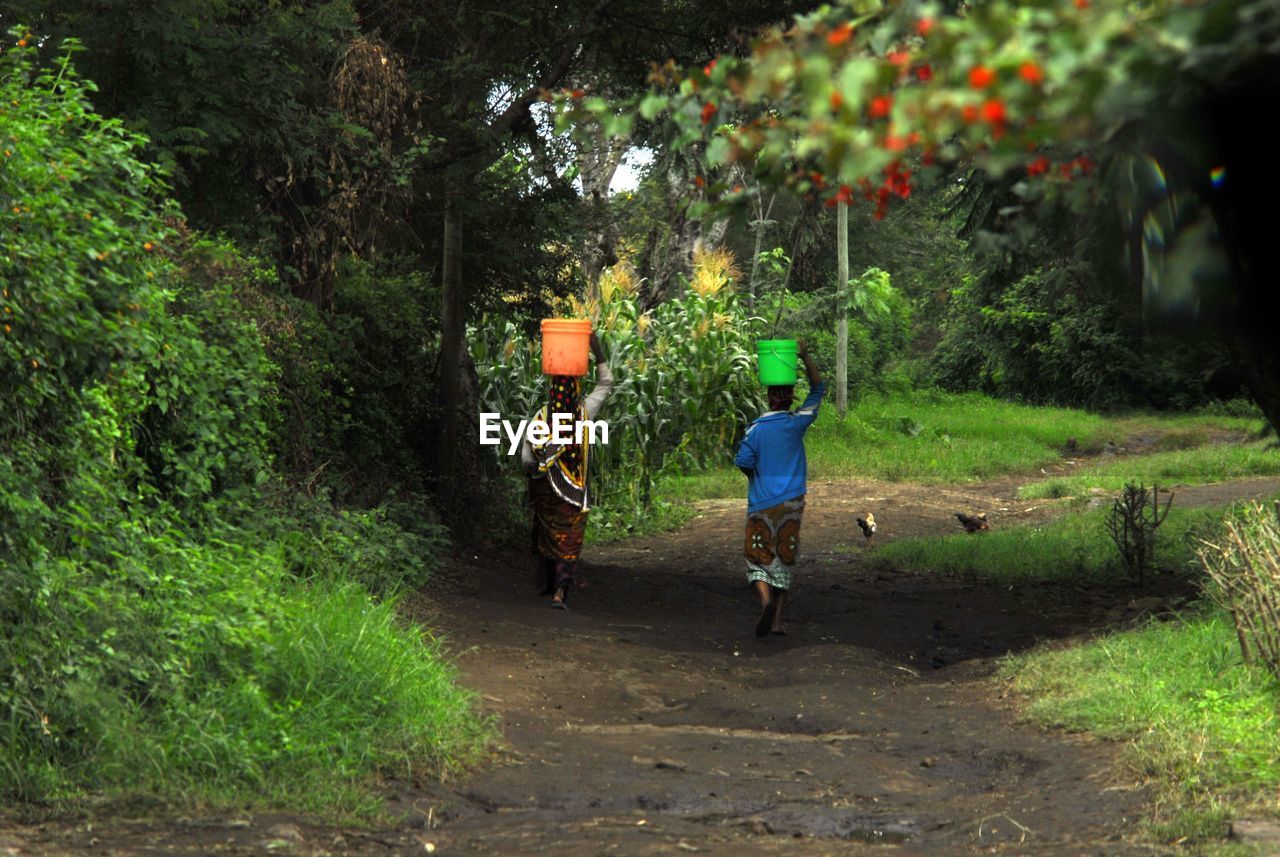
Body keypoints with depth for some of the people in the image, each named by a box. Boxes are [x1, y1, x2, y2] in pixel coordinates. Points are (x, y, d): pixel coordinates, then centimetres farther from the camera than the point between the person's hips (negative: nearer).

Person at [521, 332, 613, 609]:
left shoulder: (541, 417, -14)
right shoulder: (584, 412, -12)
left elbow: (527, 457, -14)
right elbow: (605, 384, 3)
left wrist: (533, 473, 4)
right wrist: (598, 352, 2)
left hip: (545, 489, 1)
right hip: (575, 490, -1)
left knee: (545, 533, 21)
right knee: (569, 540, 1)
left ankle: (545, 583, 35)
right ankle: (560, 591, -14)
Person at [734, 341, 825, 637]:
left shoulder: (755, 429, -4)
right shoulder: (796, 424, -1)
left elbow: (743, 461, -11)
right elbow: (818, 390, 9)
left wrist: (756, 477, 10)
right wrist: (806, 357, 7)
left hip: (761, 503, -1)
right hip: (790, 502, 1)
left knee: (758, 559, 0)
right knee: (784, 560, 9)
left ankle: (766, 600, -29)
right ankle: (777, 619, 6)